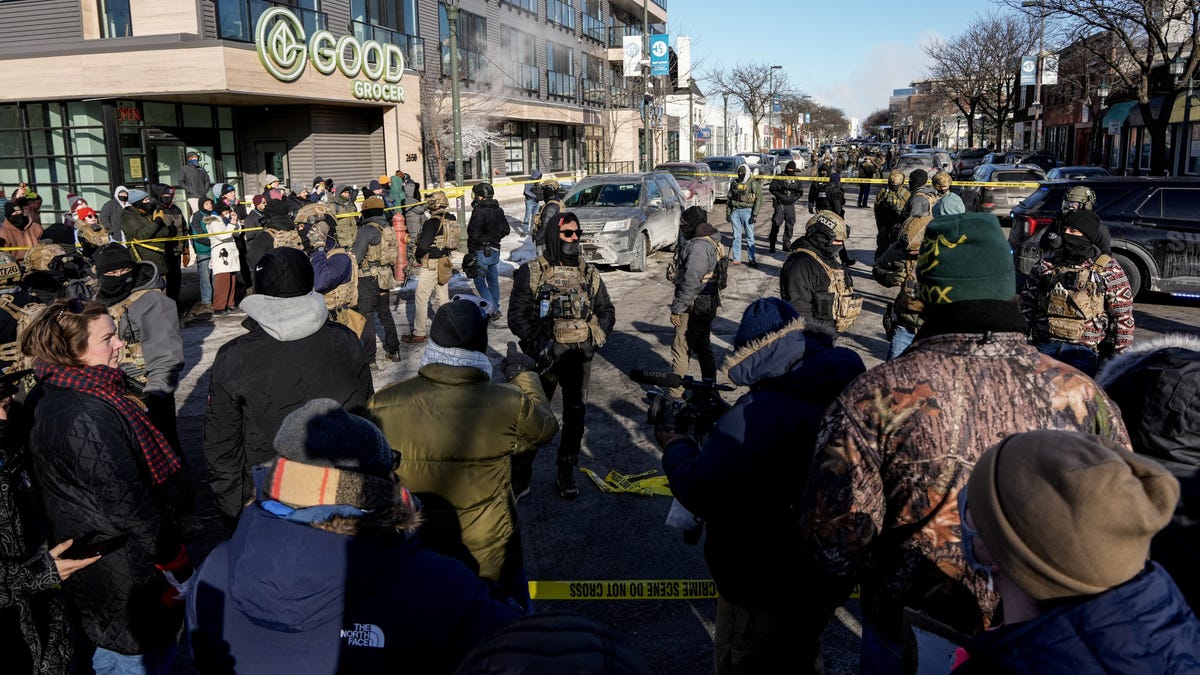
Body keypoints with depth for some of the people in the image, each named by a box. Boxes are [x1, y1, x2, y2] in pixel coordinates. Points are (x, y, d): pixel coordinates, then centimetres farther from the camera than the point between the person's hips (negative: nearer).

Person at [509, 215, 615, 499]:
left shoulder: (589, 273, 8)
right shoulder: (532, 272, -3)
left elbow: (606, 311, 15)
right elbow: (517, 314, -5)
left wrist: (597, 338, -1)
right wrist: (536, 342, -18)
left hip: (579, 356, 3)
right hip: (544, 355, -3)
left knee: (575, 414, 5)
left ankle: (566, 473, 18)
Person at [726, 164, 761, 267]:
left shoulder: (753, 183, -3)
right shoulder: (734, 183, 11)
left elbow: (758, 199, -6)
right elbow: (729, 198, 17)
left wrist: (754, 214, -12)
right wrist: (728, 212, 10)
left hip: (747, 211, -4)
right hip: (735, 211, 4)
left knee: (749, 236, -2)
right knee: (736, 236, 7)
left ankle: (752, 259, 4)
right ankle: (736, 259, 12)